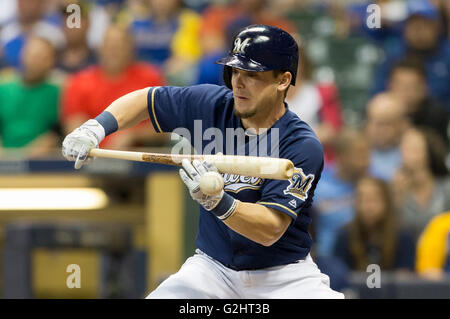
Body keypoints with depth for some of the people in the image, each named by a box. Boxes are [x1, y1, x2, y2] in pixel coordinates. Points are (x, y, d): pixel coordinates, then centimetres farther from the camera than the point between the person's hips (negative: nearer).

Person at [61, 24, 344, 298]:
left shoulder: (303, 146, -19)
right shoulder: (212, 105, -5)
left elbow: (270, 230, -27)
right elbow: (145, 99, 10)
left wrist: (216, 200, -42)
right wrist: (96, 128, -7)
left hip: (283, 273, -3)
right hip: (212, 266, 4)